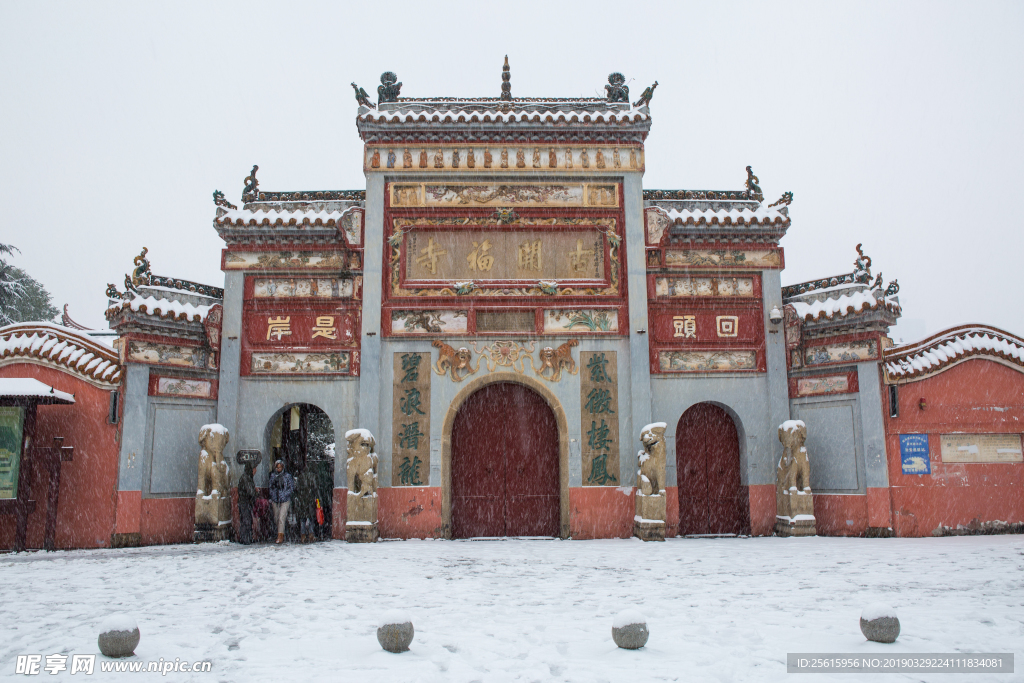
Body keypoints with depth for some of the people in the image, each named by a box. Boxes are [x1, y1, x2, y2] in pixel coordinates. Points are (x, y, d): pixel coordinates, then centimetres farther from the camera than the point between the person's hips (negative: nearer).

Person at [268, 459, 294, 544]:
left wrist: (285, 494, -12)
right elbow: (270, 487, 18)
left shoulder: (287, 476, -4)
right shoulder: (272, 475, 7)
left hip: (285, 500, -4)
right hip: (275, 500, 4)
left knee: (281, 518, -14)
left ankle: (280, 536, -14)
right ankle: (281, 536, 20)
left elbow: (291, 487, 0)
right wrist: (271, 497, 10)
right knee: (276, 518, 8)